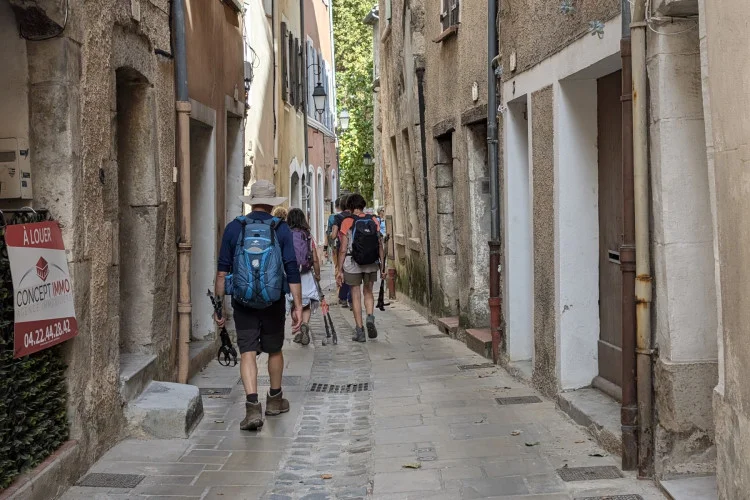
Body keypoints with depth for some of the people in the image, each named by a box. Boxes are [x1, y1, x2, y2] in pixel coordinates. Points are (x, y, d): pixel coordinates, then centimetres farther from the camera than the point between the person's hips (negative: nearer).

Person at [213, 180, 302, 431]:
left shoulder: (234, 228, 0)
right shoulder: (281, 229, -2)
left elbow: (222, 271, 0)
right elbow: (292, 271, -5)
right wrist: (298, 306, -1)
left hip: (243, 301, 0)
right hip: (273, 301, 1)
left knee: (247, 352, 0)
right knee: (274, 350, 18)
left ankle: (253, 407, -14)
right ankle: (275, 400, 34)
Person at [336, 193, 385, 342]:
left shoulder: (347, 222, -6)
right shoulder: (373, 220, 2)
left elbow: (343, 249, -8)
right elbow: (380, 245, 1)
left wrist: (339, 270, -4)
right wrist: (382, 266, 8)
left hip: (352, 264, -2)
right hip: (372, 264, 2)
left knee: (356, 296, 7)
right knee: (368, 292, 19)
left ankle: (359, 331, 8)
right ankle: (370, 317, -5)